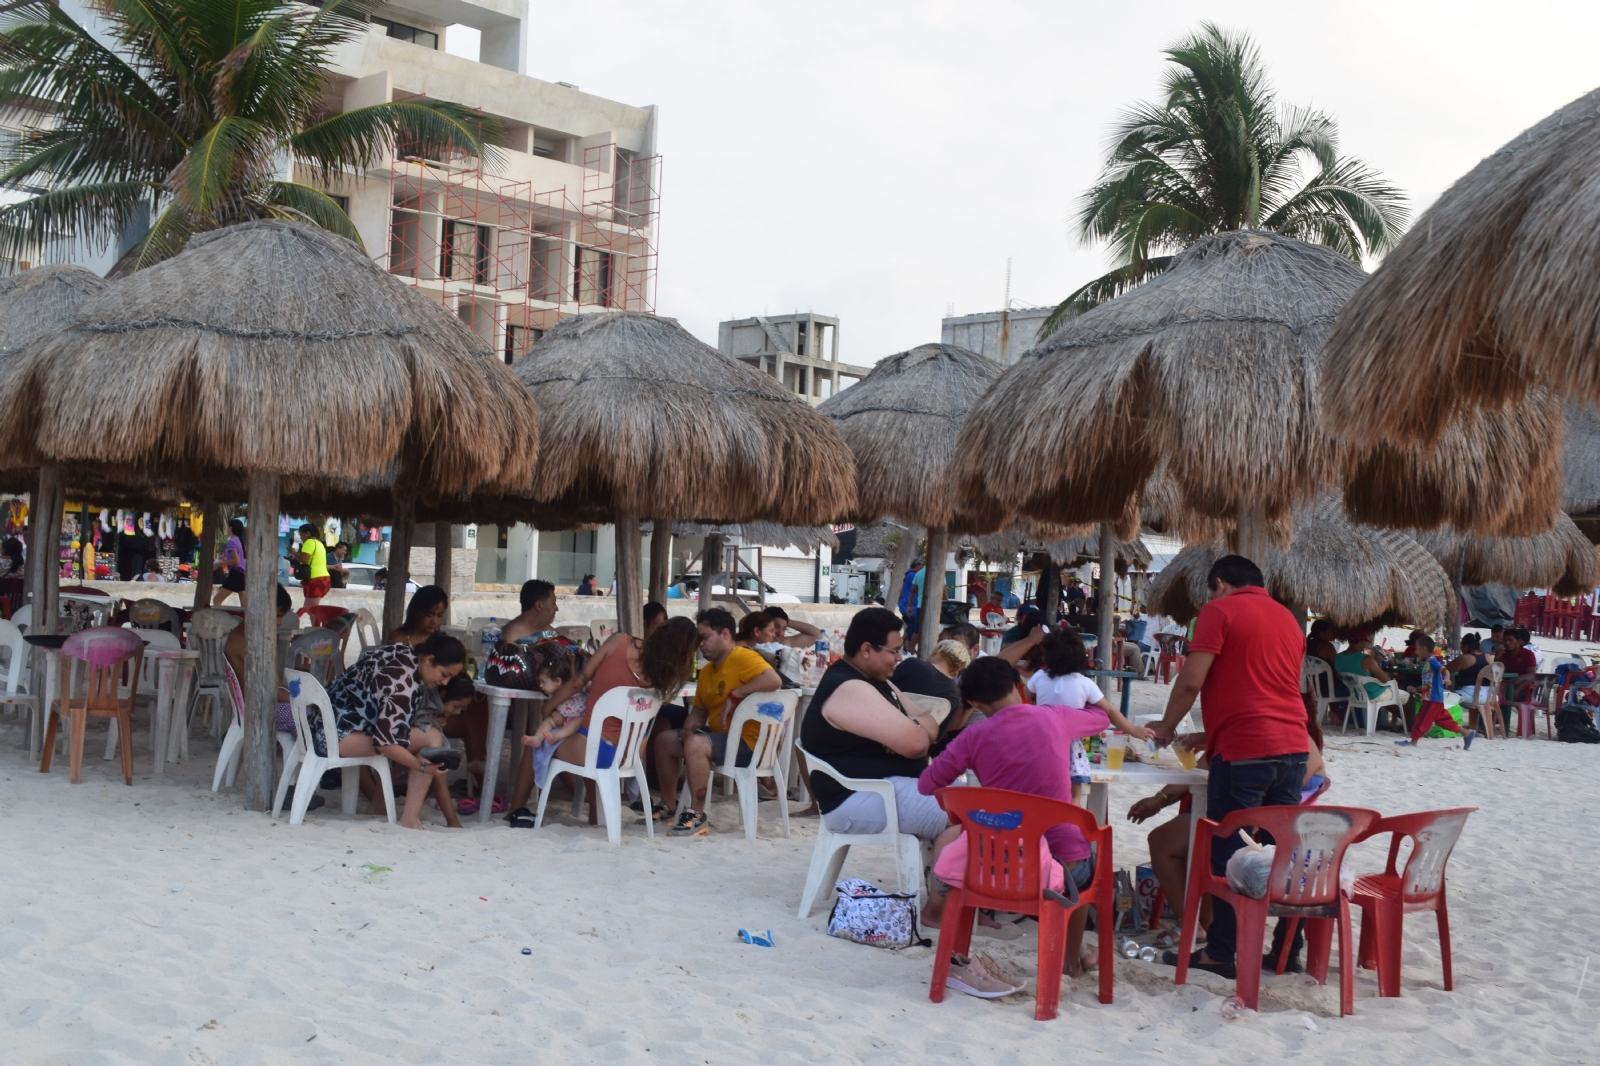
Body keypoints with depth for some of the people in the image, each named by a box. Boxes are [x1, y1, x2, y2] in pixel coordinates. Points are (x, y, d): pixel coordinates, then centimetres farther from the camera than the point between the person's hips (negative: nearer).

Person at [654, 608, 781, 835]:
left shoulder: (743, 658, -16)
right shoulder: (707, 670, 14)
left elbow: (774, 680, -32)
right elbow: (699, 710, 18)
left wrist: (734, 695, -28)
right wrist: (688, 729, -3)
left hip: (748, 742, -10)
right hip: (718, 736, 10)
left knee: (695, 744, -32)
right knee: (664, 740, 14)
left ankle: (697, 816, -25)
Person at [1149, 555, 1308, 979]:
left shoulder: (1220, 610, -3)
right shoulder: (1289, 618, 19)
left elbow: (1191, 681, -11)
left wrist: (1166, 728, 5)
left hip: (1243, 749, -7)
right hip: (1293, 746, 7)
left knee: (1229, 854, -1)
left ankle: (1221, 952, 2)